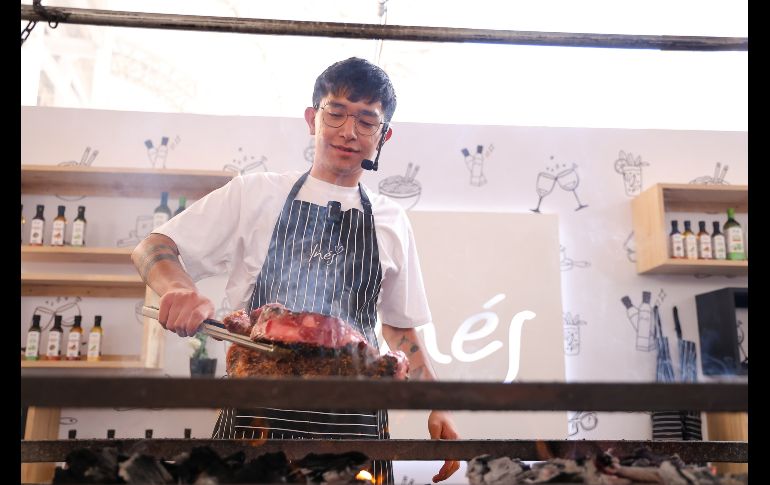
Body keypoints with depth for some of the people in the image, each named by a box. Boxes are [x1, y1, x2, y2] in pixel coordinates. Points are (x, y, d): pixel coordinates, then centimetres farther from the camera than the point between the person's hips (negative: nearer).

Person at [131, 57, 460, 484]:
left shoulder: (392, 222, 13)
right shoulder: (255, 193, 5)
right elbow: (152, 250, 4)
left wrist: (436, 407, 9)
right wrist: (178, 288, -18)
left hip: (354, 422, 2)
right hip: (258, 412, -1)